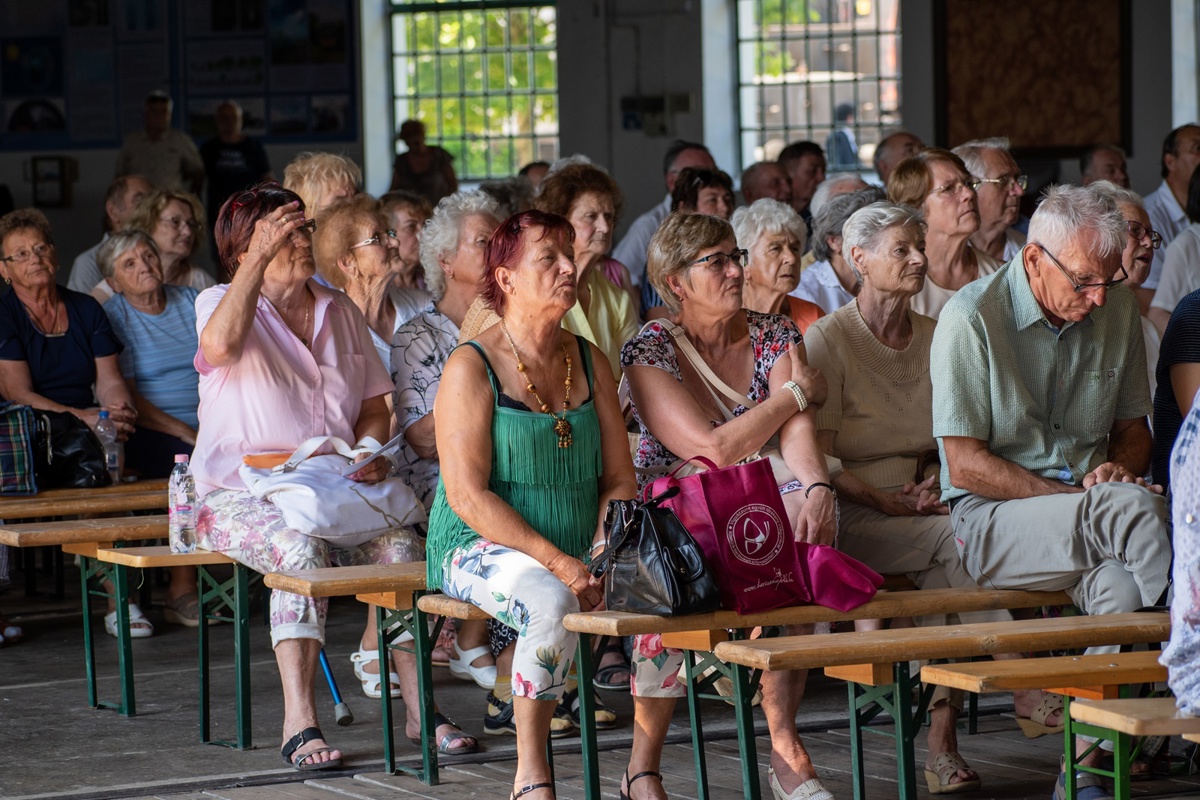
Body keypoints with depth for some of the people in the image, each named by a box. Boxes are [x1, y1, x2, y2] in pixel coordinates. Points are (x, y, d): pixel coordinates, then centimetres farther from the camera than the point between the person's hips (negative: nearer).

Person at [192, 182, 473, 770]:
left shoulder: (339, 312, 17)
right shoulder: (221, 302, 0)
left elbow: (374, 404, 20)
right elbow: (221, 346, -26)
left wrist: (367, 452, -2)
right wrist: (260, 259, -28)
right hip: (241, 492, -5)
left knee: (400, 542, -24)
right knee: (302, 548, -35)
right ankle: (299, 724, -38)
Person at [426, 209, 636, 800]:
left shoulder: (589, 362, 11)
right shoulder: (472, 368, -8)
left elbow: (619, 477, 10)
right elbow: (468, 494, -15)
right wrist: (557, 562, -23)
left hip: (578, 552, 6)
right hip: (482, 549, -6)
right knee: (552, 602, -38)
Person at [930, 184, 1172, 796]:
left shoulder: (1117, 310, 8)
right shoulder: (972, 317, -8)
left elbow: (1134, 429, 21)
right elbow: (965, 466, -10)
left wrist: (1119, 467, -5)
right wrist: (1082, 498, -16)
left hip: (1088, 509, 5)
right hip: (992, 520, -5)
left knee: (1123, 585, -32)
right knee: (1138, 510, -33)